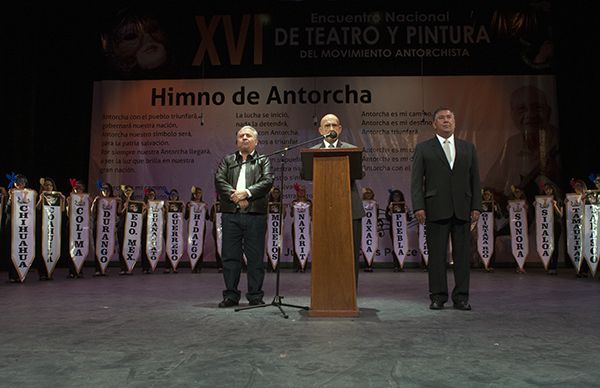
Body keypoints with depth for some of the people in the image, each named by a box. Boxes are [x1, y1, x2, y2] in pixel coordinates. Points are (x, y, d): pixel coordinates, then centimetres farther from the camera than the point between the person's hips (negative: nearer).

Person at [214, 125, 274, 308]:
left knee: (255, 257, 2)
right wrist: (234, 195, -14)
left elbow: (267, 181, -4)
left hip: (255, 215, -1)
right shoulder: (227, 160, 17)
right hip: (231, 214, 2)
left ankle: (255, 295, 12)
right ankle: (231, 295, 13)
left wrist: (247, 193, -17)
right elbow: (219, 180, 2)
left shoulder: (263, 161, 12)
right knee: (230, 256, 3)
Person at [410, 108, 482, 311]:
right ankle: (438, 296, 10)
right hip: (436, 209, -2)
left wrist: (476, 206, 3)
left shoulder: (468, 148, 14)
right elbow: (416, 181, 1)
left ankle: (461, 297, 13)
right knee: (437, 254, 1)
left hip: (462, 208, 2)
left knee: (462, 254, 4)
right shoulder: (423, 148, 7)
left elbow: (475, 179, 12)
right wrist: (418, 206, -9)